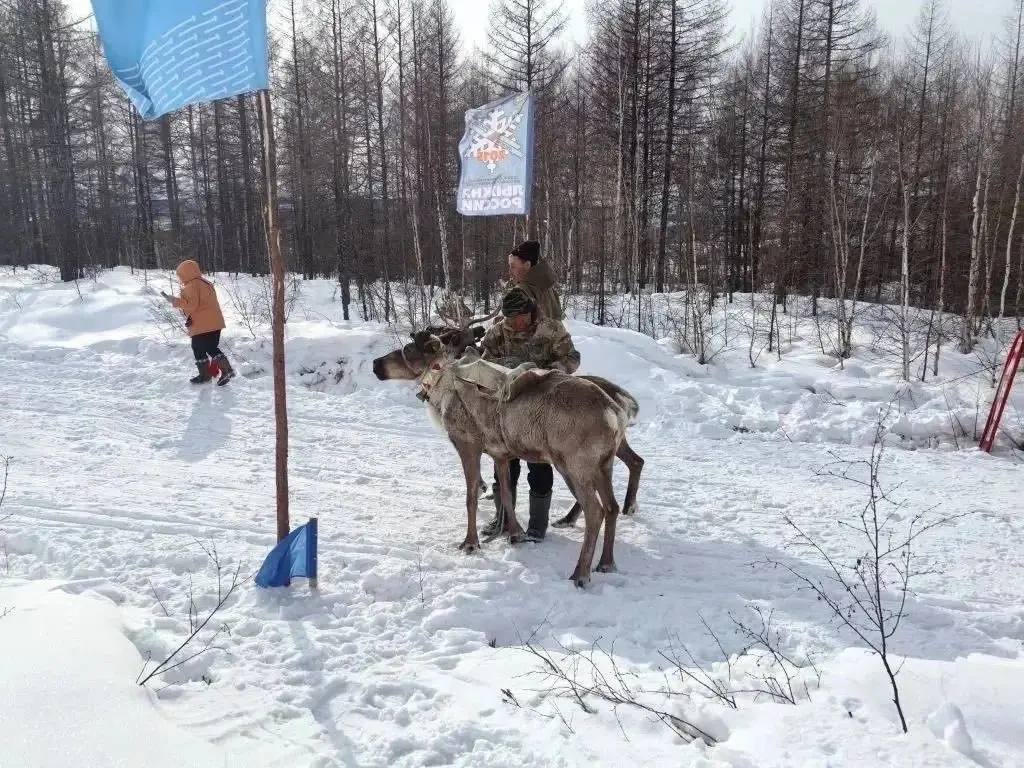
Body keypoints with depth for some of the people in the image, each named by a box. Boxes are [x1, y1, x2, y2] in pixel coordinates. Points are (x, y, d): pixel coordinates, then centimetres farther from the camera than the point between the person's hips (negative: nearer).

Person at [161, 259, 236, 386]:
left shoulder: (191, 286, -13)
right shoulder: (206, 283, 17)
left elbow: (191, 304, -21)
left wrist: (175, 301, -12)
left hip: (202, 326, -9)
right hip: (215, 323, 9)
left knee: (199, 349, 5)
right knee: (212, 348, 15)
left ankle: (205, 375, 13)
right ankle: (227, 369, 3)